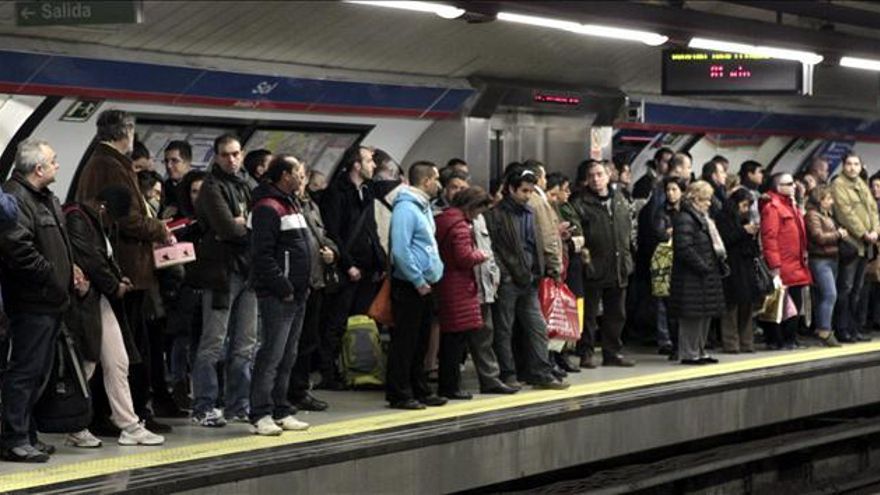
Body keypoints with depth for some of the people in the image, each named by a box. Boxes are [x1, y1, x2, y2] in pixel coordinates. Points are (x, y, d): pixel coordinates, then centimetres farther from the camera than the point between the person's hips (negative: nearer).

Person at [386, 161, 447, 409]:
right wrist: (418, 281, -18)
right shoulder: (406, 208, -15)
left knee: (421, 342, 14)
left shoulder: (424, 207, 16)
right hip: (409, 286, -10)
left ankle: (420, 391, 22)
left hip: (425, 287, 10)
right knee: (404, 342, -4)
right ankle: (399, 395, 0)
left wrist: (437, 270, 12)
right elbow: (400, 250, -22)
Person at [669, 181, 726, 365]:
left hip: (707, 276, 10)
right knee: (692, 315, -6)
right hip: (691, 277, -10)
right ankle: (689, 354, -1)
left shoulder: (703, 218, 19)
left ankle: (700, 351, 21)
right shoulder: (684, 219, -14)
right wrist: (703, 267, -20)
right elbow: (684, 248, -22)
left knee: (706, 315, 13)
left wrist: (719, 262, 12)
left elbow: (713, 244, 27)